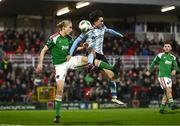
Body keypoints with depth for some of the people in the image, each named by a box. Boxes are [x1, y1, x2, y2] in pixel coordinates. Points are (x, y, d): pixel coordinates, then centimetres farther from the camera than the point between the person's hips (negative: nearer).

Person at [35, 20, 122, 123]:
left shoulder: (69, 39, 3)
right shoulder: (54, 38, -15)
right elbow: (43, 51, -11)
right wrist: (40, 64, -17)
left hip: (69, 60, 5)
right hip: (60, 65, -5)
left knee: (86, 59, -17)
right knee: (60, 89, -10)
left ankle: (111, 68, -18)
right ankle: (58, 115, 1)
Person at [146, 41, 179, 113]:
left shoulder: (173, 57, 14)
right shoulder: (160, 55, -1)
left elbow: (175, 66, 9)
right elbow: (154, 63, 11)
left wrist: (174, 70, -15)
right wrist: (149, 71, 20)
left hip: (169, 76, 6)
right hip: (162, 76, -6)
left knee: (166, 93, 4)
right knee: (169, 90, -23)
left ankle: (162, 108, 11)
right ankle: (172, 104, -31)